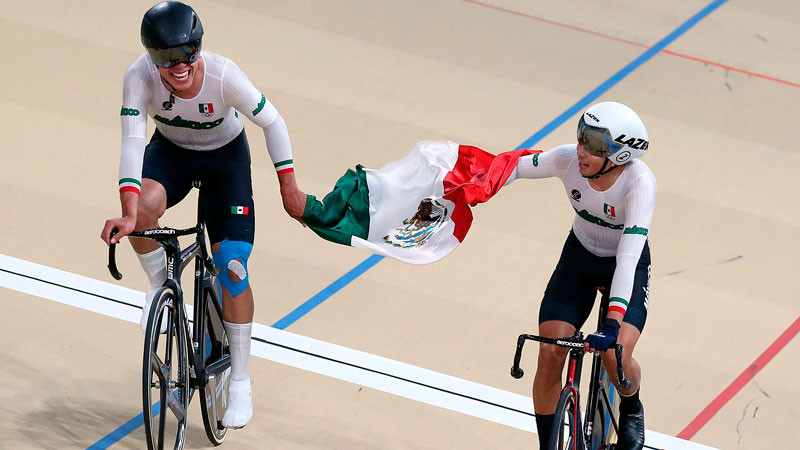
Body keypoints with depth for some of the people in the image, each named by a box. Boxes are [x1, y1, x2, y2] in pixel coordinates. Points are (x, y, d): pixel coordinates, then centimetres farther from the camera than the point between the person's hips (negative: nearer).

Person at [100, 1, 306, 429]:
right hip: (170, 152, 1)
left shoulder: (224, 76, -33)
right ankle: (160, 285, -3)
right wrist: (128, 214, -47)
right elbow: (132, 142, -36)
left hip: (225, 156, -1)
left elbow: (272, 122, -18)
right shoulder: (140, 76, -31)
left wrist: (289, 189, -13)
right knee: (143, 206, -34)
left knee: (233, 267, -9)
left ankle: (240, 382, 6)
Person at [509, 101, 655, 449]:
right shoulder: (568, 160, -25)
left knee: (616, 359, -21)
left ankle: (631, 409, 17)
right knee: (550, 356, -11)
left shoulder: (639, 182, -34)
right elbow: (517, 166, -5)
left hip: (628, 266, -3)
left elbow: (628, 254, -41)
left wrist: (613, 323, -49)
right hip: (579, 257, 3)